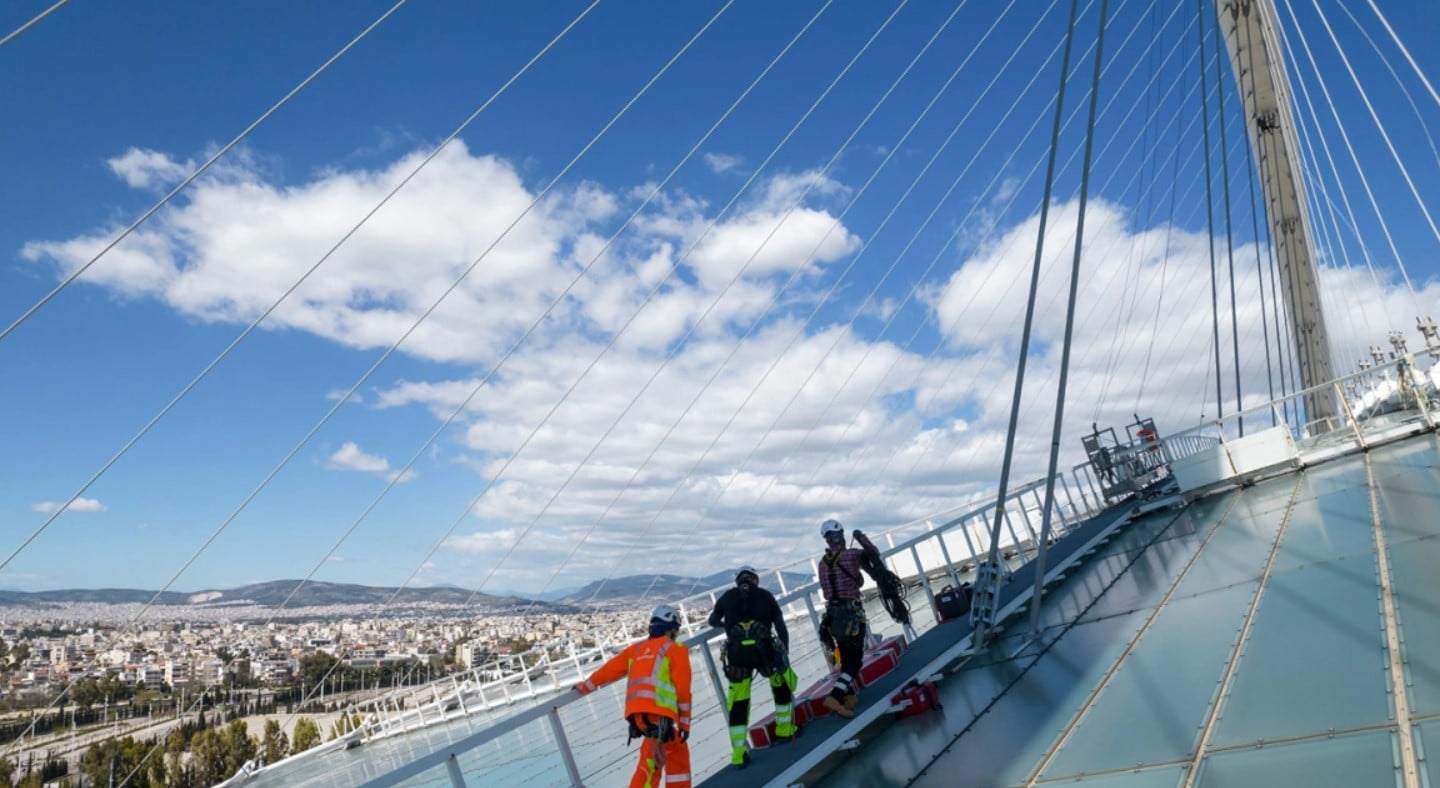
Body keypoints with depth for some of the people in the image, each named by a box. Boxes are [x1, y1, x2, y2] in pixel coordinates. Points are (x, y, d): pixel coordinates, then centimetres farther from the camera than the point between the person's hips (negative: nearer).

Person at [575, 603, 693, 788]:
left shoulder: (637, 649, 23)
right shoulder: (675, 649, 9)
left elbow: (611, 668, 26)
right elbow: (682, 689, 3)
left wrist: (586, 686, 40)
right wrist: (685, 723, 10)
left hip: (636, 712, 6)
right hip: (657, 712, -6)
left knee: (676, 749, 19)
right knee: (651, 760, -9)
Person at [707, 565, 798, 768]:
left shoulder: (727, 596, 16)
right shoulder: (766, 595, 13)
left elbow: (713, 620, 31)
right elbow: (781, 628, 9)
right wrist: (785, 654, 14)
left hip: (737, 653, 1)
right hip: (764, 649, -1)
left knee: (738, 704, 11)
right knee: (782, 686, 27)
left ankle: (738, 752, 7)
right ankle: (784, 729, 35)